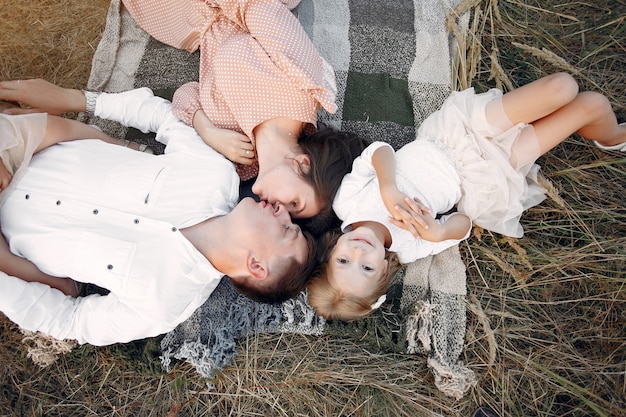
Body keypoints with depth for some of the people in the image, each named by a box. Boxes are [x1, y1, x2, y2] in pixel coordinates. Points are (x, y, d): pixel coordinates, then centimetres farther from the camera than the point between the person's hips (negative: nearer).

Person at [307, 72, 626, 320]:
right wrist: (437, 233, -36)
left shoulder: (347, 203, -19)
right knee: (592, 105, -2)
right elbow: (463, 221, -14)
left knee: (562, 87, -9)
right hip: (479, 177, -3)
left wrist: (389, 192, -37)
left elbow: (380, 150, -21)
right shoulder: (412, 248, -22)